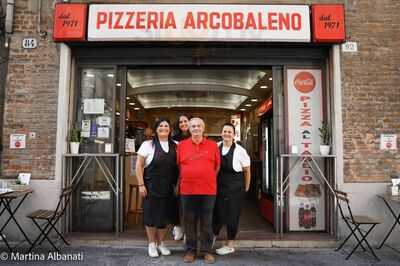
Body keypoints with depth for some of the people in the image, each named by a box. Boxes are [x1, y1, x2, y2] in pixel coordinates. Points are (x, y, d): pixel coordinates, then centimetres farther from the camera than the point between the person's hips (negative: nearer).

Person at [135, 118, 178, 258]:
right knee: (151, 214, 5)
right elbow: (139, 166, -5)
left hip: (168, 187, 3)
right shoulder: (148, 144, -3)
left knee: (165, 215, 10)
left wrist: (177, 184, 4)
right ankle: (151, 244, 23)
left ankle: (161, 243, 29)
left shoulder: (175, 146, 6)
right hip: (151, 186, -3)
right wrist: (141, 185, -10)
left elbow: (178, 166, 11)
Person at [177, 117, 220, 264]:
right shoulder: (181, 145, 5)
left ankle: (207, 251, 22)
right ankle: (190, 250, 24)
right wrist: (180, 183, 10)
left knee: (207, 222, 9)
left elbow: (217, 166, 11)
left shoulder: (213, 145, 4)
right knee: (189, 222, 9)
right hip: (187, 190, 1)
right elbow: (178, 166, 11)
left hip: (208, 190, 0)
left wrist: (210, 180, 11)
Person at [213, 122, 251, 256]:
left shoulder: (240, 150, -10)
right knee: (216, 213, 12)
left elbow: (247, 170, 1)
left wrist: (246, 187, 6)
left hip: (235, 187, -3)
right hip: (219, 186, 3)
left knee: (232, 214, 8)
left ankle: (230, 245, 26)